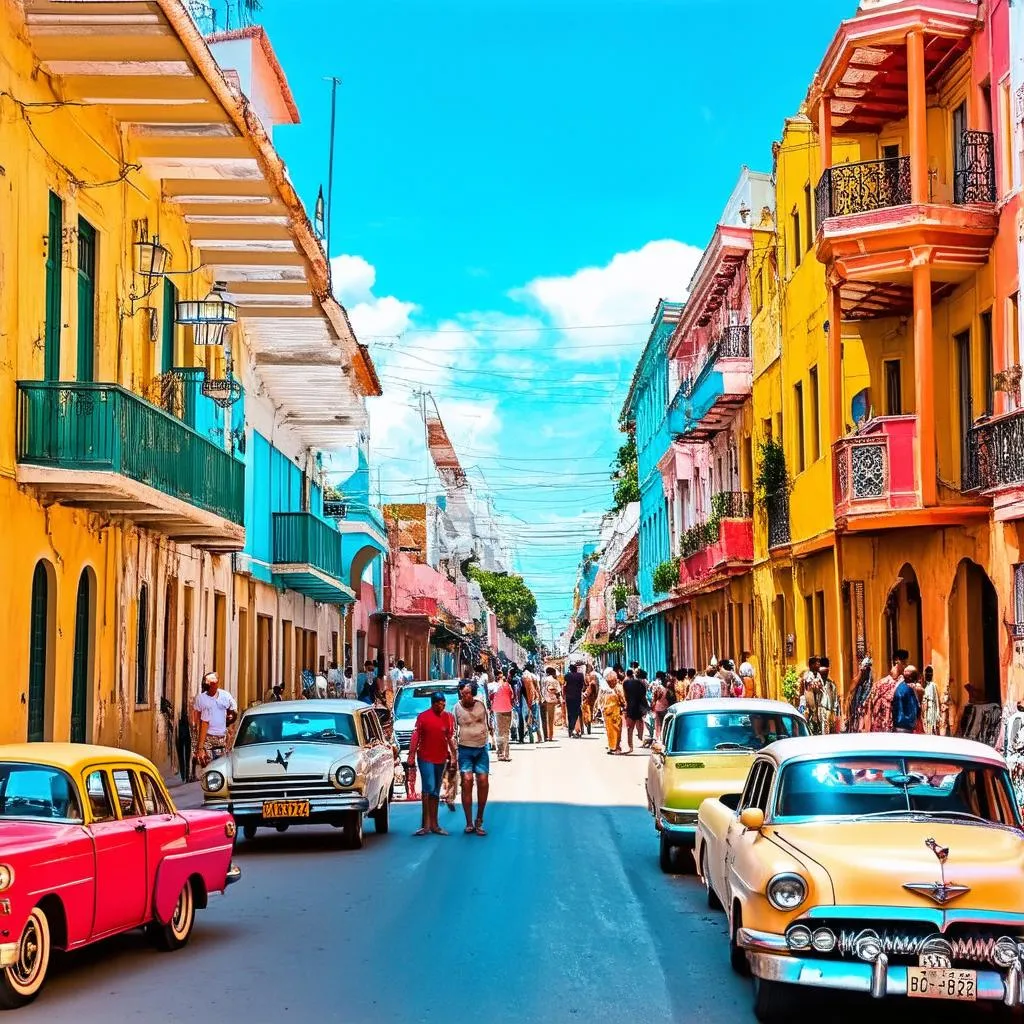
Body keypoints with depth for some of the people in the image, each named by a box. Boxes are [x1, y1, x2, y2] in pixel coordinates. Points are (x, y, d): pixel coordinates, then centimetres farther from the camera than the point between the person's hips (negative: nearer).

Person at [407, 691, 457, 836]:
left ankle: (433, 824, 16)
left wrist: (454, 756, 7)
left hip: (441, 759, 5)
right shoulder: (423, 716, -5)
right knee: (429, 788, -14)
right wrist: (411, 756, -9)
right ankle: (426, 824, -12)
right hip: (425, 758, -5)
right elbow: (415, 736, -5)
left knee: (436, 792, 11)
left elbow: (451, 738, 11)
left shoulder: (448, 718, 6)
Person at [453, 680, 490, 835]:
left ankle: (479, 821, 8)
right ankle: (469, 823, -7)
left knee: (483, 782, -5)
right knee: (467, 781, -12)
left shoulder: (481, 704, 1)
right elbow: (453, 732, 1)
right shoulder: (457, 708, -3)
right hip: (465, 749, -2)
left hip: (481, 748, 2)